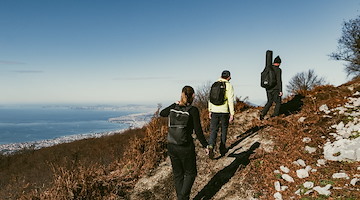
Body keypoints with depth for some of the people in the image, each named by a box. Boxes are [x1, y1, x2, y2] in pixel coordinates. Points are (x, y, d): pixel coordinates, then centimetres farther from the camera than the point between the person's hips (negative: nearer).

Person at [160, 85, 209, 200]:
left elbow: (162, 113, 21)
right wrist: (205, 146, -2)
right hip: (186, 148, -4)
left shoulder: (174, 109, 0)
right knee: (190, 173, 15)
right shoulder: (193, 110, -14)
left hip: (172, 146, 5)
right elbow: (198, 131, -14)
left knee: (178, 174, 19)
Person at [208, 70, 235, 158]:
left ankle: (211, 146, -16)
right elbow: (230, 100, -11)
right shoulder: (229, 86, -6)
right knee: (224, 130, 14)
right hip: (224, 111, -2)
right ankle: (222, 149, 23)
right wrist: (232, 114, -8)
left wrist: (210, 111, 15)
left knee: (213, 130, 6)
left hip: (214, 111, 3)